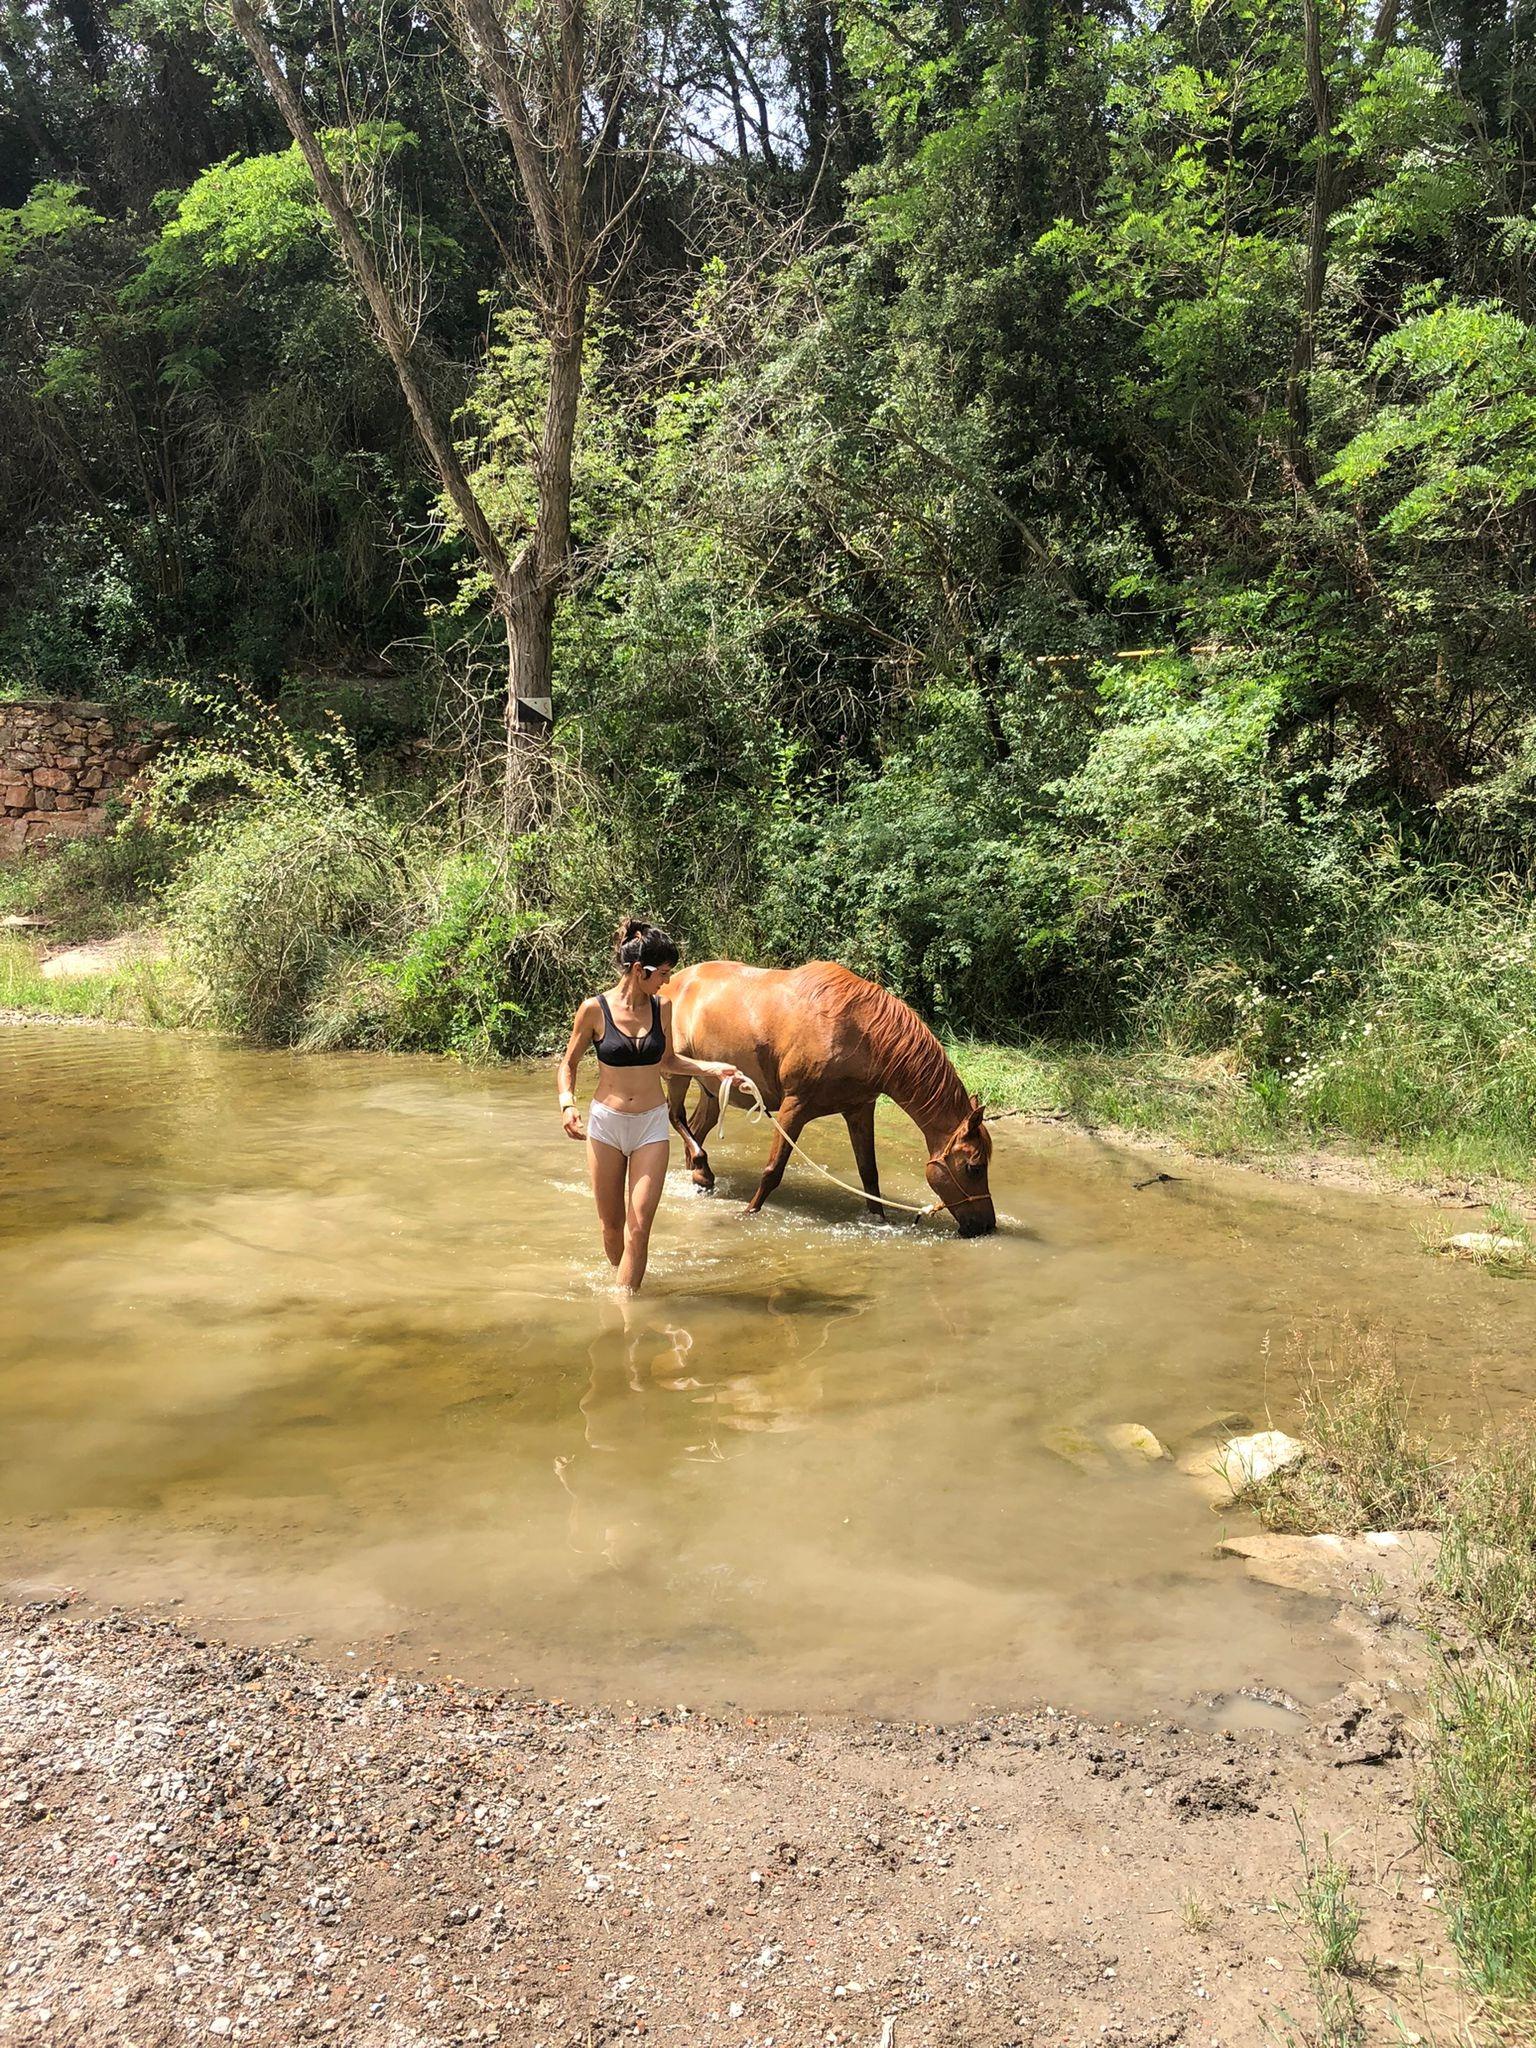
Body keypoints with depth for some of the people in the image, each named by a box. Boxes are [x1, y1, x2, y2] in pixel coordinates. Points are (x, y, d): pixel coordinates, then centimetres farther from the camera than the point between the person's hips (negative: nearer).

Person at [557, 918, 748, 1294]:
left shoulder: (661, 1007, 1)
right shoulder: (595, 1009, -9)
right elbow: (569, 1063, 3)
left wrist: (712, 1068, 6)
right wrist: (567, 1102, -13)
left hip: (652, 1125, 1)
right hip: (605, 1122, -1)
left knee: (638, 1227, -6)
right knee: (611, 1225, 11)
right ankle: (620, 1277, 35)